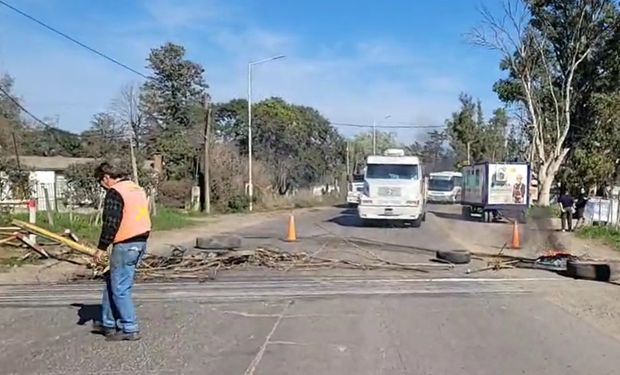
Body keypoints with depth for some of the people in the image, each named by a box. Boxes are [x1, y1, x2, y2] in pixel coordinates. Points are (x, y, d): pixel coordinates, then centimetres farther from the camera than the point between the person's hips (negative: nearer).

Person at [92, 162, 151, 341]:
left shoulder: (115, 193, -13)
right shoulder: (138, 189, 15)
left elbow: (110, 223, -17)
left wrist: (102, 248, -10)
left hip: (125, 245, -10)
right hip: (141, 242, 10)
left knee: (119, 289, 0)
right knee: (112, 283, 20)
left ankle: (130, 329, 5)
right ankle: (108, 323, 28)